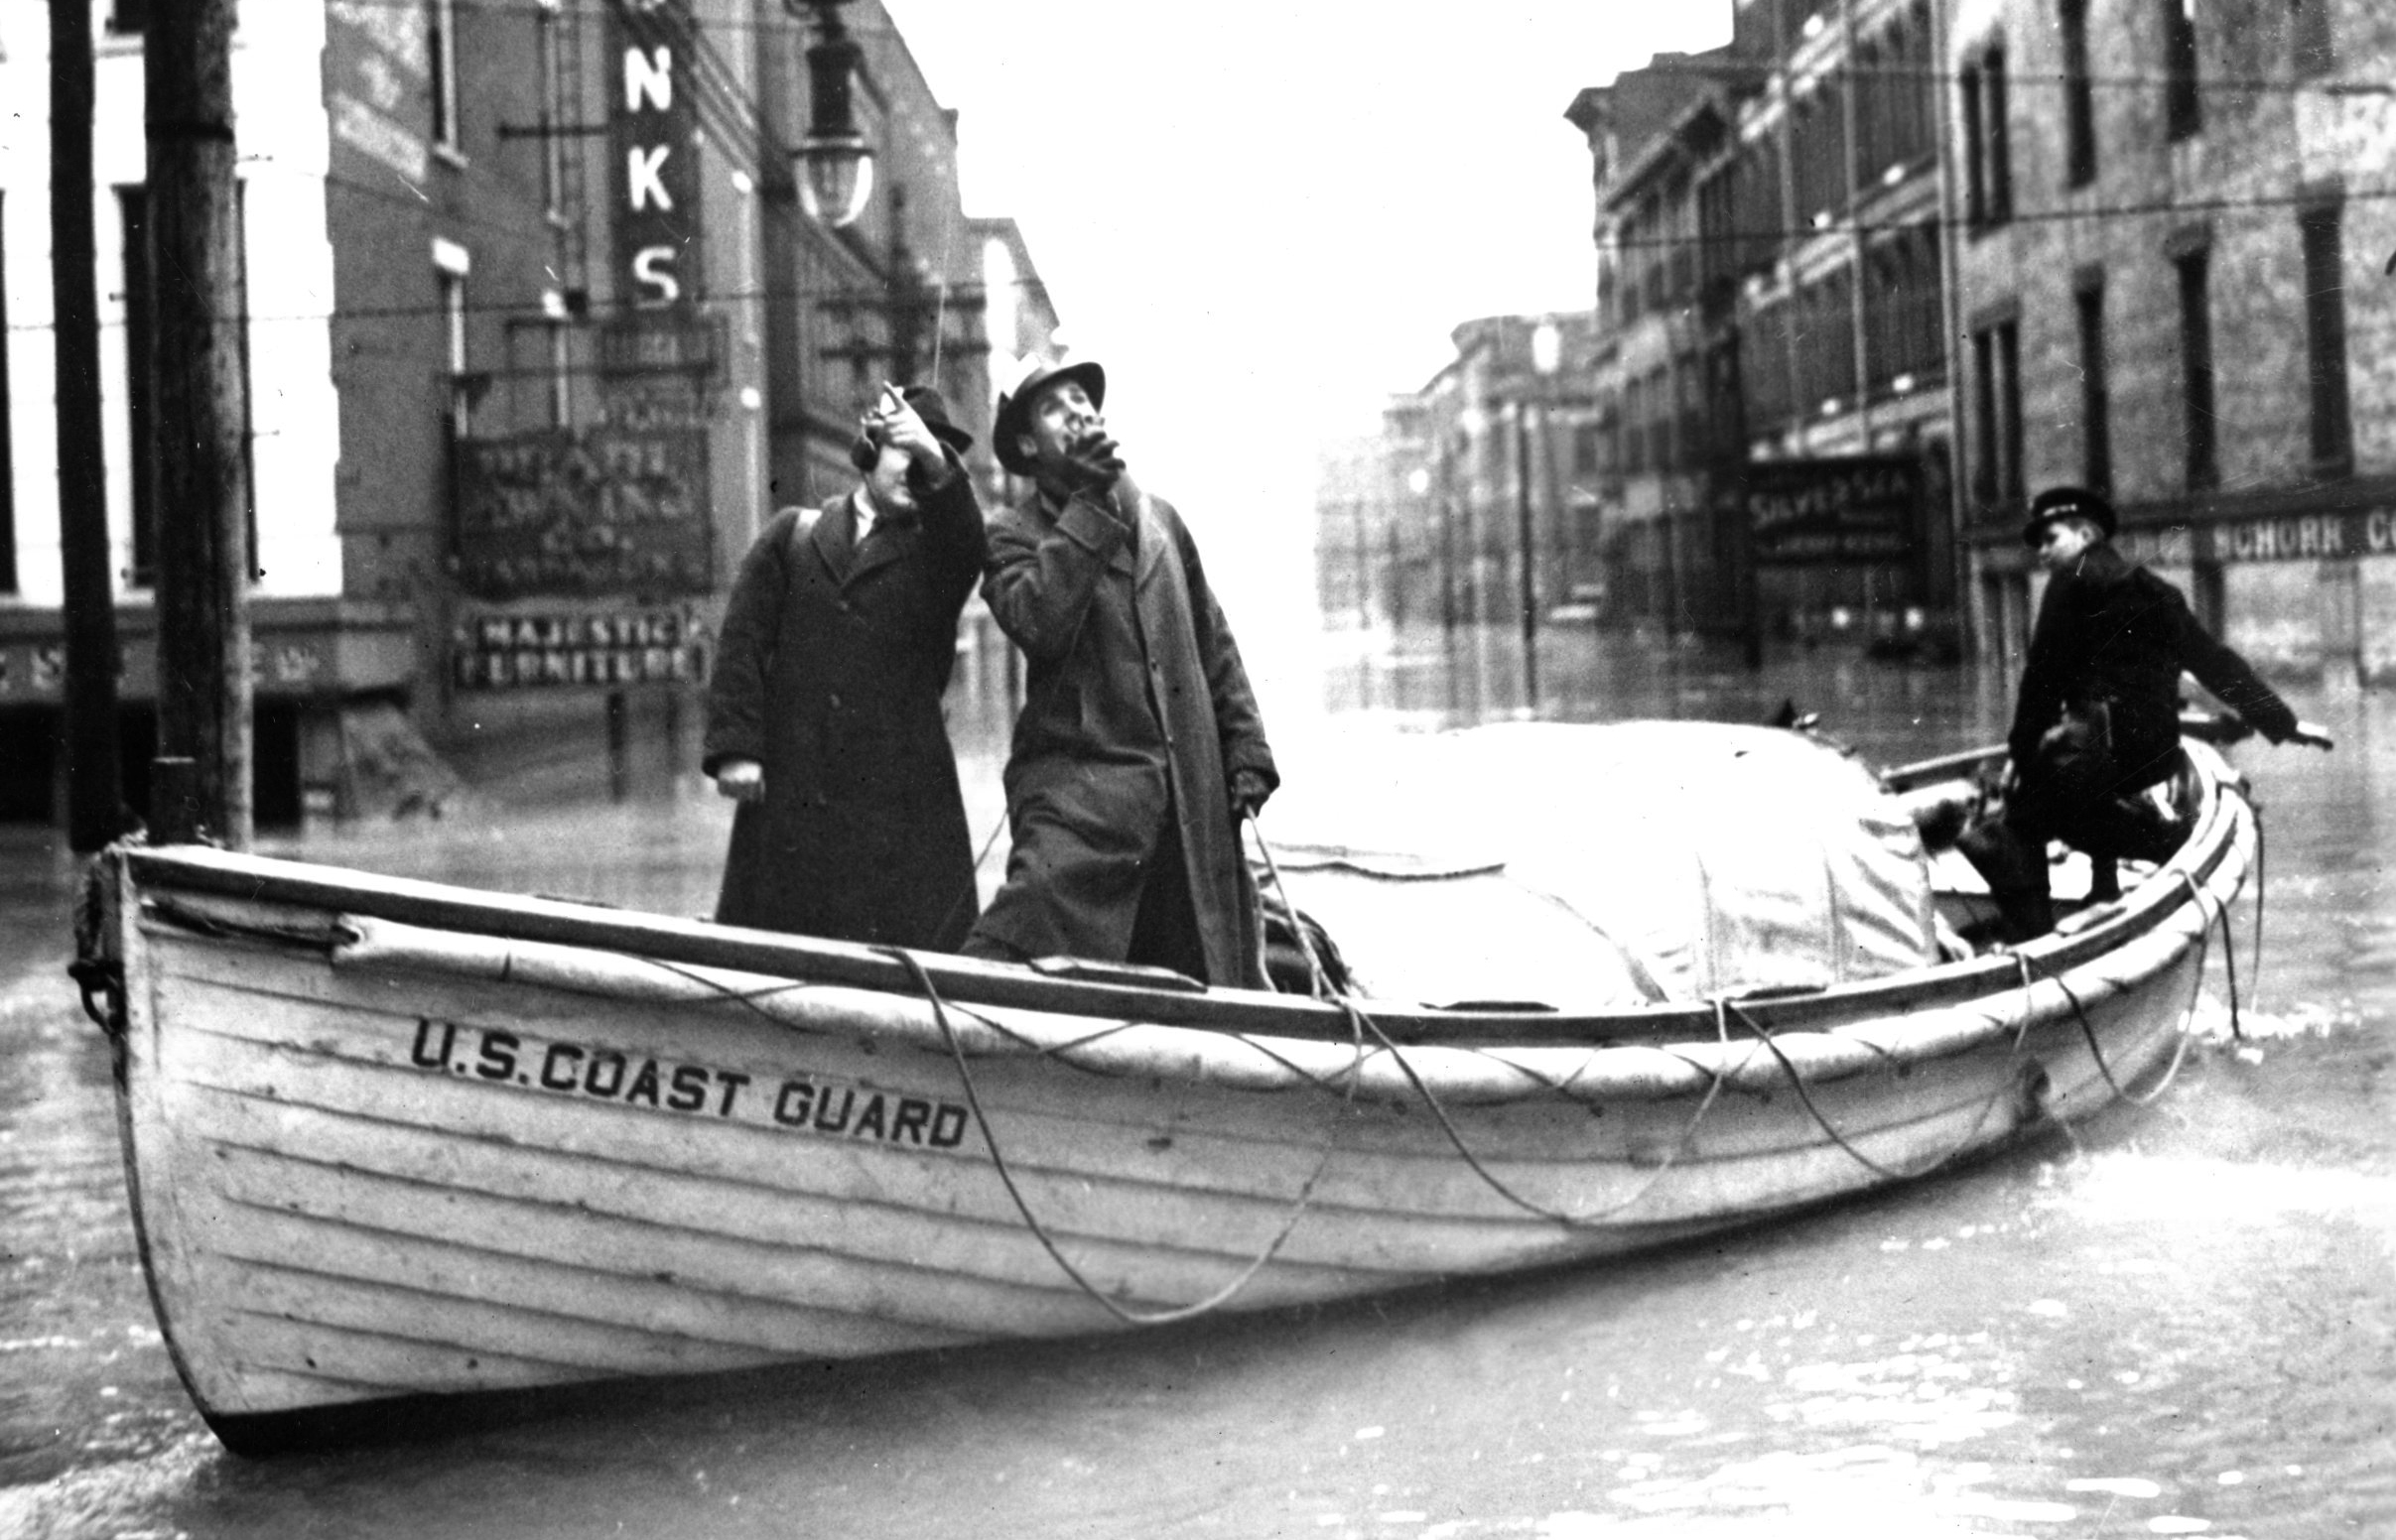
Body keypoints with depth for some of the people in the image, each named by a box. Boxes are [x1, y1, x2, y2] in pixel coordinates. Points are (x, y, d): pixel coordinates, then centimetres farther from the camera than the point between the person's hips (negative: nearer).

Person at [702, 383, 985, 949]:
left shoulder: (933, 550, 13)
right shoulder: (791, 536, 14)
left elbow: (966, 537, -12)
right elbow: (741, 645, 7)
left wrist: (936, 461, -30)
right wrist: (734, 748, -4)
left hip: (900, 801, 0)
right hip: (788, 793, 0)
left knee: (910, 950, -6)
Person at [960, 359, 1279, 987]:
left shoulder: (1159, 519, 18)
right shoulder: (1012, 533, 2)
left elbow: (1214, 645, 21)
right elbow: (1037, 622, -19)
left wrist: (1246, 750, 13)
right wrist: (1089, 506, -13)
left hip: (1191, 791, 5)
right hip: (1082, 780, -5)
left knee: (1212, 981, 7)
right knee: (1030, 925, -26)